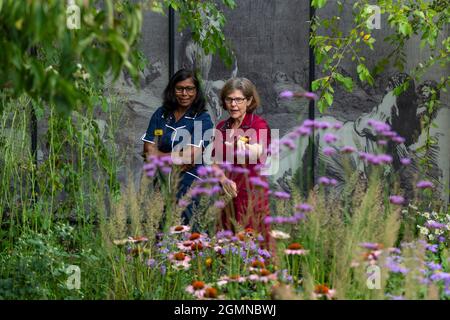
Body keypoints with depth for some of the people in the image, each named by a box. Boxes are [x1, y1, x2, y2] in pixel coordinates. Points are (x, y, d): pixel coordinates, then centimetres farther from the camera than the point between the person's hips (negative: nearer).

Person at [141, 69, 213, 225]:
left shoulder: (202, 119, -1)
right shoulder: (161, 114, 11)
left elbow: (190, 157, -10)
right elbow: (149, 150, 4)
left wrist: (159, 155, 0)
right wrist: (177, 158, -9)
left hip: (189, 188, -3)